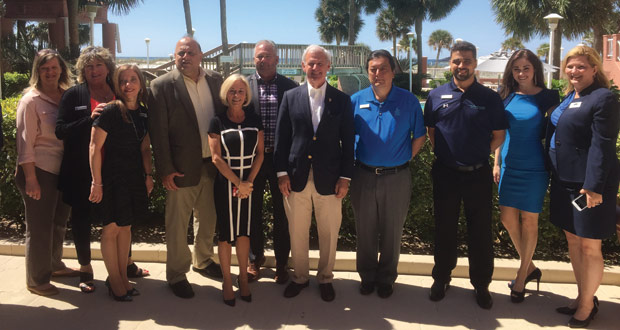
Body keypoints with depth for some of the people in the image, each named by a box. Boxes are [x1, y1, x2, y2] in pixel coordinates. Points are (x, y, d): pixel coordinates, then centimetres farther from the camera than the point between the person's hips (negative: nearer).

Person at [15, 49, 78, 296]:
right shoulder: (31, 100, -9)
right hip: (40, 172, -6)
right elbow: (25, 142, -12)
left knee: (59, 222, 20)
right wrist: (30, 179, -16)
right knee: (39, 227, 4)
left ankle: (54, 265, 39)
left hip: (64, 171, 6)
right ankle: (36, 280, 19)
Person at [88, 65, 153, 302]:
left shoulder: (144, 113, 7)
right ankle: (114, 280, 18)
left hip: (135, 178, 6)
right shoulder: (110, 111, -13)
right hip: (112, 177, -6)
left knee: (126, 227, 14)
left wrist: (148, 175, 5)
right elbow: (95, 148, -13)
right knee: (112, 228, 2)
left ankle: (123, 276, 27)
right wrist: (96, 182, -14)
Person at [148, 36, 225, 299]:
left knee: (208, 219, 19)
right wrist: (165, 169, -12)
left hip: (212, 164, 5)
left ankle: (203, 261, 40)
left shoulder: (215, 80, 5)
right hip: (182, 167, -4)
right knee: (177, 224, 7)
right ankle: (176, 275, 24)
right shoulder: (162, 85, -7)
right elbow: (158, 131, -9)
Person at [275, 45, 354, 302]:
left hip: (329, 179, -1)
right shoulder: (290, 97, 4)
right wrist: (282, 172, -2)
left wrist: (345, 177, -4)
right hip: (296, 177, 1)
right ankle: (300, 276, 33)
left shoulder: (342, 100, 2)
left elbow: (348, 141, 1)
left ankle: (325, 278, 31)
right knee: (297, 233, 13)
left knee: (329, 233, 11)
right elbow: (281, 138, 3)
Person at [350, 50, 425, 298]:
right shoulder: (356, 100, 0)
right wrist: (353, 163, 2)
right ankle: (367, 276, 31)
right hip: (363, 175, 1)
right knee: (365, 231, 12)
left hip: (396, 177, -1)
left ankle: (386, 278, 29)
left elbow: (419, 136, 4)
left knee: (392, 233, 11)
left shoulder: (408, 100, -3)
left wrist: (405, 158, -2)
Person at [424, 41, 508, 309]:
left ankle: (481, 284, 24)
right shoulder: (437, 95, 4)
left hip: (478, 174, 0)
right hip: (445, 173, 1)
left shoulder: (490, 98, 1)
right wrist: (444, 153, 1)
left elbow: (499, 136, 6)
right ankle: (442, 278, 28)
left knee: (480, 231, 7)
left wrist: (479, 154, -1)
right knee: (444, 229, 12)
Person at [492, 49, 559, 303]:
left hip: (534, 168, -4)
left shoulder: (548, 97, -4)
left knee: (529, 220, 5)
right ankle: (530, 268, 28)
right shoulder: (507, 97, 5)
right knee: (507, 218, 6)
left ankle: (522, 276, 21)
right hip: (509, 166, 4)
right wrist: (496, 163, 7)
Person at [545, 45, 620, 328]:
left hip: (590, 184, -8)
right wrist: (556, 178, 12)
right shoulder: (568, 98, 13)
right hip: (565, 181, 8)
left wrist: (593, 186, -23)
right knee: (572, 241, 16)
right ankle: (581, 297, 32)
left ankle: (588, 304, 21)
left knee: (589, 247, 5)